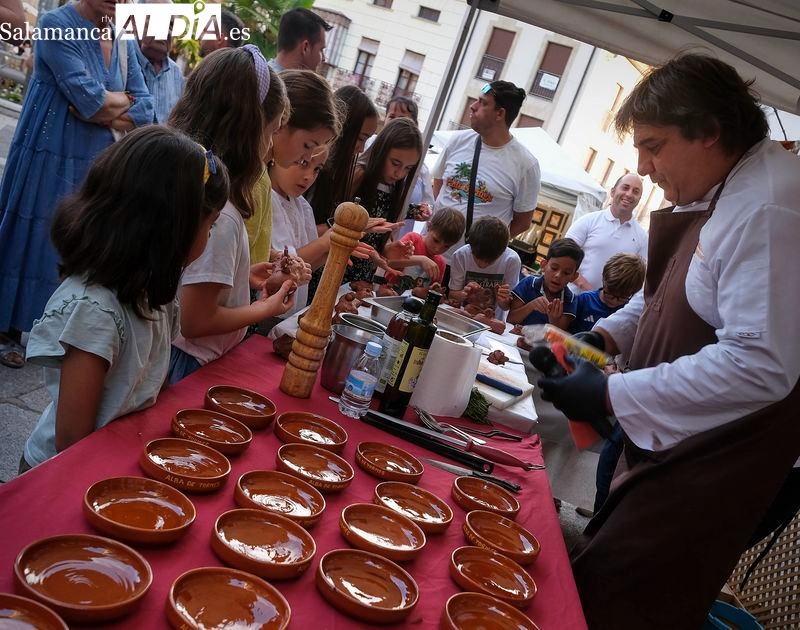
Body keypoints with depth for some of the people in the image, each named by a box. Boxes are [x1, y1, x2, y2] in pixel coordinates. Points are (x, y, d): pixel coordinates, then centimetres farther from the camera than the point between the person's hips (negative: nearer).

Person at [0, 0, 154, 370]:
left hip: (99, 166, 5)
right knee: (34, 241, 3)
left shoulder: (123, 42, 8)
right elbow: (89, 98, -22)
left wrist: (103, 111, -14)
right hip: (50, 162, -5)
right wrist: (122, 100, -5)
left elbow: (145, 111, 0)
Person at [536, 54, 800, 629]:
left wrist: (611, 397, -28)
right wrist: (606, 336, 3)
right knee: (600, 572, 20)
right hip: (670, 442, 9)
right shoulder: (716, 192, 7)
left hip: (713, 469, -9)